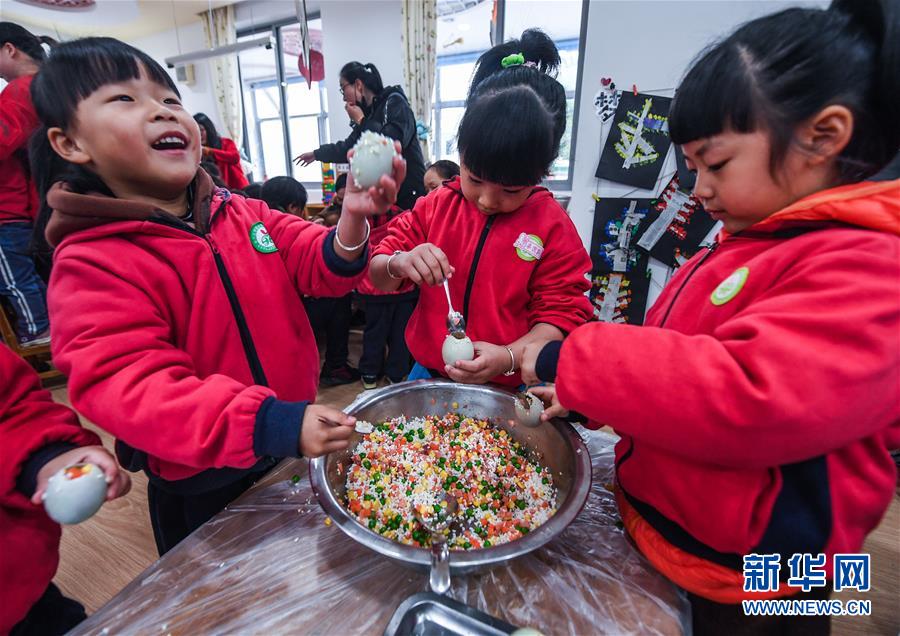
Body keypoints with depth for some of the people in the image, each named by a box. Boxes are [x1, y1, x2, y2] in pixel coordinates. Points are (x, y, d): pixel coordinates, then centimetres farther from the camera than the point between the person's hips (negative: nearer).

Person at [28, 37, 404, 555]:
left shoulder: (244, 214, -3)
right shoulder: (91, 265, -17)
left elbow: (320, 268, -7)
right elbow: (127, 388, -27)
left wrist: (352, 224, -30)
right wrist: (268, 424, -40)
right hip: (201, 489, -3)